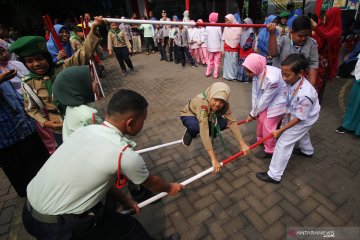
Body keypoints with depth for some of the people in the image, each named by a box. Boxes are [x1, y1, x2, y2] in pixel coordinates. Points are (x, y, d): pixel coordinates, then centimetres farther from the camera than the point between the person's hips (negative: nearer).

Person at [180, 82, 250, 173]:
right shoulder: (202, 103, -43)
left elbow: (232, 122, -23)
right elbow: (204, 130, -49)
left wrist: (242, 144, -32)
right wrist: (213, 158, -52)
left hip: (208, 116, 5)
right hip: (189, 115, -4)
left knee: (223, 123, -22)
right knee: (196, 126, -39)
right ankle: (190, 133, -3)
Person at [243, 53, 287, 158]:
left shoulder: (272, 79, -38)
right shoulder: (257, 72, -17)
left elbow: (265, 100, -26)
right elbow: (255, 92, -10)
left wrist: (252, 114, -13)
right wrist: (254, 111, -8)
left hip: (278, 101, -7)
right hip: (266, 99, 7)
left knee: (268, 125, -1)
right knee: (260, 118, 17)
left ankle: (269, 150, 21)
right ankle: (260, 139, 43)